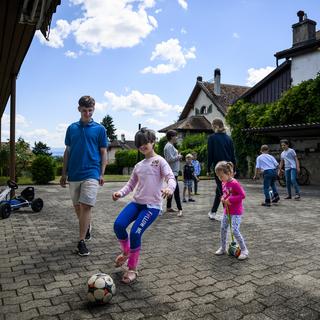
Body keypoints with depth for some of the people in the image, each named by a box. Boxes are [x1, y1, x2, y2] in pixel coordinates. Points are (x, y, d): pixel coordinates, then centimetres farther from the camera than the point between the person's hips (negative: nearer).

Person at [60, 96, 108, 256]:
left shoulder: (99, 129, 1)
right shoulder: (72, 128, 9)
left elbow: (103, 153, 3)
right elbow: (67, 151, 12)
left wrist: (102, 174, -4)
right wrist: (64, 173, 10)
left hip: (91, 173, -4)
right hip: (73, 174, 4)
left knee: (86, 207, -10)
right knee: (77, 207, 14)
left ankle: (81, 241, -2)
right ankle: (87, 226, 40)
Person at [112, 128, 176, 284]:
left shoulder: (159, 161, 0)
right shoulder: (138, 166, 18)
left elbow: (170, 177, -12)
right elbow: (131, 184, 20)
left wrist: (169, 188, -36)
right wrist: (121, 192, -1)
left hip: (152, 205, -5)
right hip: (136, 202, 5)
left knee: (135, 233, -18)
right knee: (118, 225, -18)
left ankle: (132, 269, 5)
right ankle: (126, 252, 13)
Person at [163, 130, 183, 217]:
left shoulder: (171, 146, 18)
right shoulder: (169, 146, -15)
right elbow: (170, 159, -22)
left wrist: (178, 156, 6)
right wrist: (179, 157, -9)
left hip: (174, 171, 11)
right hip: (172, 171, -11)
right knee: (176, 190, -12)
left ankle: (169, 207, 24)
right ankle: (180, 209, -13)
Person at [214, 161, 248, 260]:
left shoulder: (234, 183, -20)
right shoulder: (224, 183, 5)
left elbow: (242, 195, -23)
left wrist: (230, 199, -24)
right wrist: (223, 199, -2)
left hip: (236, 212, -8)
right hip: (227, 211, 8)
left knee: (235, 230, -13)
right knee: (223, 229, 11)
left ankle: (244, 250, 2)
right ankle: (223, 248, 27)